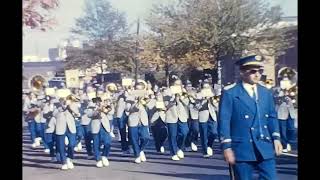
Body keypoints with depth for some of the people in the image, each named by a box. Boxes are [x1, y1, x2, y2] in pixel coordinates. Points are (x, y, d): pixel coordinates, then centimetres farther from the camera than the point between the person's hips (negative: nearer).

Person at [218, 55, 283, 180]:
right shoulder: (229, 94, -6)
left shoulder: (266, 93, 12)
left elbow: (272, 117, 17)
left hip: (265, 148, 5)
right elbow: (224, 121, -8)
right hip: (242, 149, -5)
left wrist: (276, 138, 6)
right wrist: (227, 147, -13)